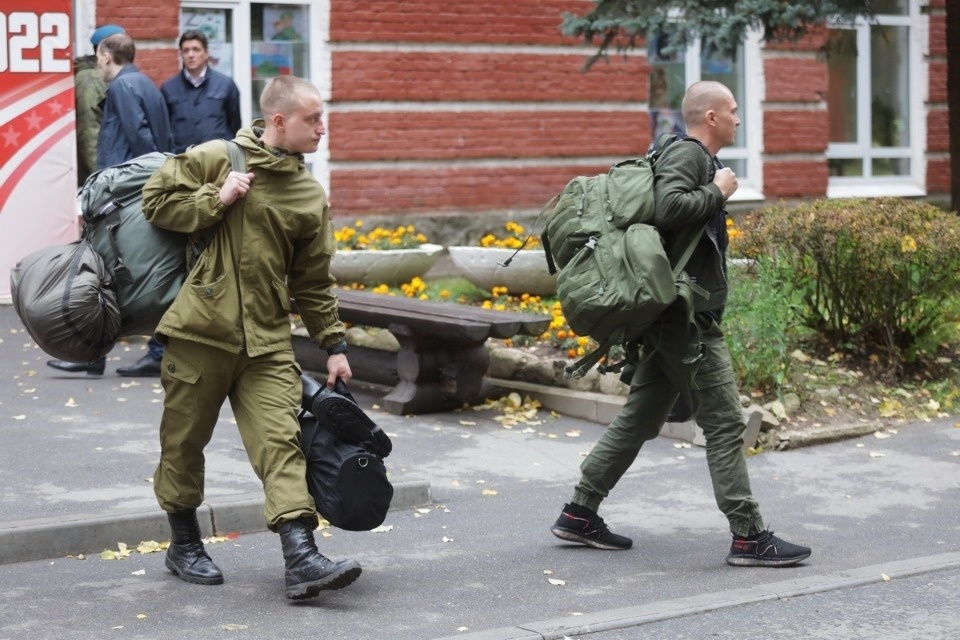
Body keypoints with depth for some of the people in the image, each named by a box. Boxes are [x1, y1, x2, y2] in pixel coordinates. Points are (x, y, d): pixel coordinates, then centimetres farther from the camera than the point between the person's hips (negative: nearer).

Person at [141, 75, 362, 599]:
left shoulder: (311, 196, 9)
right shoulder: (214, 159, -2)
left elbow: (313, 282, 14)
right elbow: (156, 201, -2)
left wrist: (333, 345, 11)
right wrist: (216, 200, -13)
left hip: (268, 341, 3)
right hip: (200, 330, -2)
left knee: (281, 441, -8)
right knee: (184, 440, 9)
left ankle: (301, 560, -14)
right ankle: (183, 545, 27)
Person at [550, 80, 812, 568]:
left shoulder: (696, 159, 20)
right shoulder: (687, 154, -11)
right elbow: (669, 206, -28)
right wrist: (718, 192, -16)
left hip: (672, 318, 10)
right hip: (688, 315, -10)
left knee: (640, 419, 13)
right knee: (725, 424, -6)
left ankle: (579, 514, 17)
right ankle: (748, 536, -2)